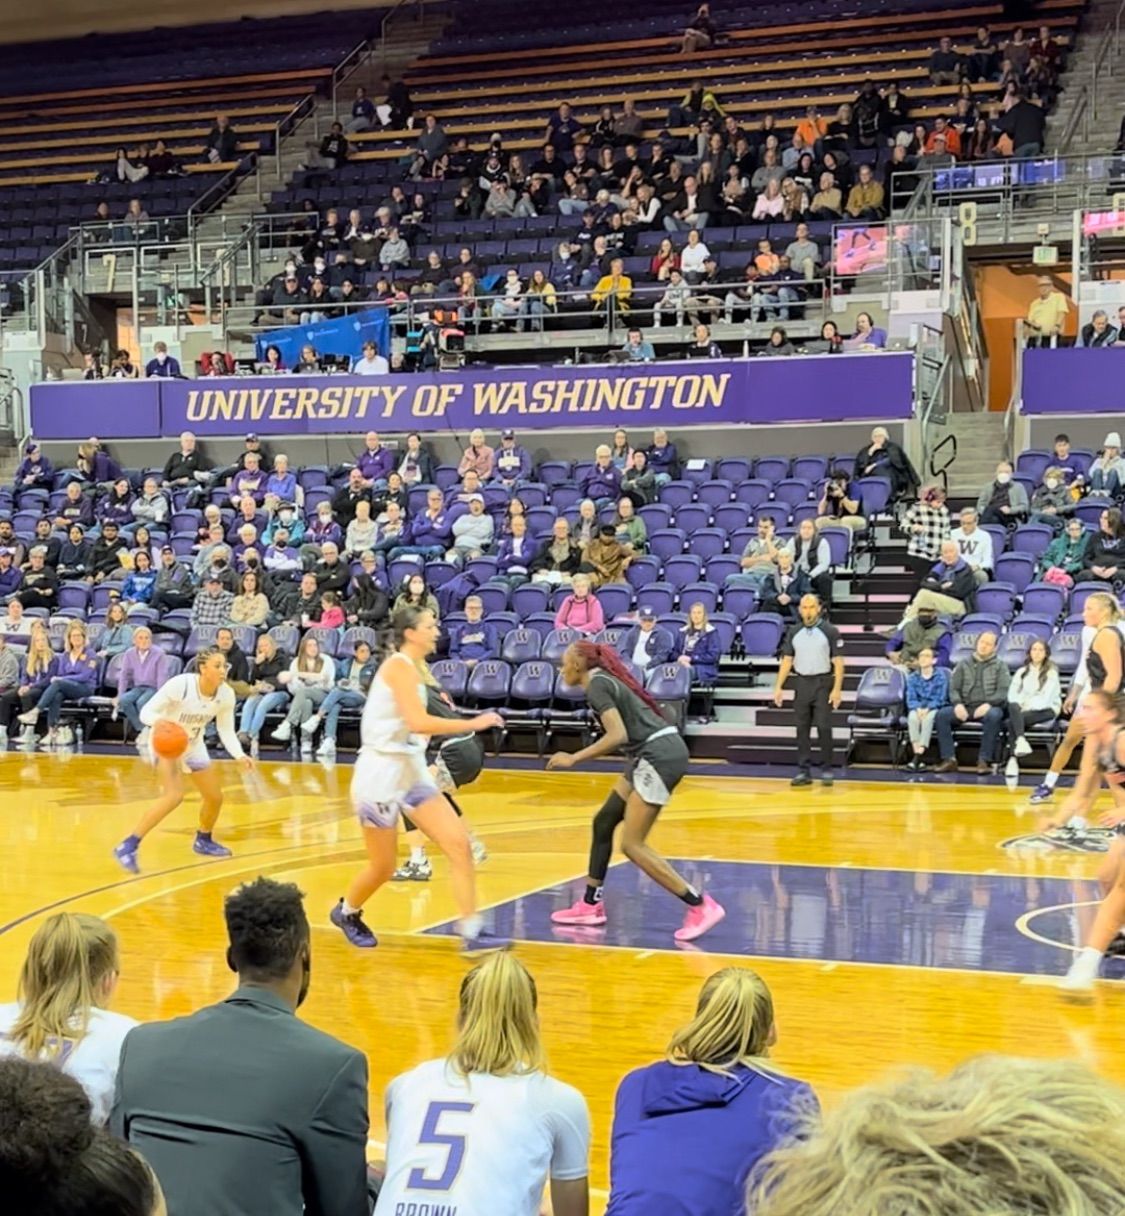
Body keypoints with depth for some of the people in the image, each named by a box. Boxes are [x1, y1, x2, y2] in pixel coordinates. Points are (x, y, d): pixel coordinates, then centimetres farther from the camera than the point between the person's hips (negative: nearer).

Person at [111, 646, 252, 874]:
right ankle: (127, 847, -23)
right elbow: (146, 712, -26)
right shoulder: (180, 685, -31)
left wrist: (239, 755, -21)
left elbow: (226, 731, -5)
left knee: (215, 797, 10)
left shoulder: (226, 694, -16)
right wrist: (160, 722, -49)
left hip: (193, 745, 6)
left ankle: (203, 841, 41)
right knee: (175, 795, -27)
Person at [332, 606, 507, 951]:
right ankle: (346, 912, 34)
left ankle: (472, 933, -6)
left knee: (459, 844, -5)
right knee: (383, 867, 4)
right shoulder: (399, 665, -16)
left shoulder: (412, 668, 12)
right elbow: (419, 722, -27)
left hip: (410, 773, 9)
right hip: (381, 773, -9)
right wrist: (473, 724, -23)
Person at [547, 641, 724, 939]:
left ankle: (701, 906, -7)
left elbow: (618, 735, -21)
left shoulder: (597, 686, -9)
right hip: (656, 755, 10)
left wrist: (573, 758, -16)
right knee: (603, 822, 14)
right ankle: (591, 905, 21)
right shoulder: (606, 680, 19)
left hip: (660, 756, -10)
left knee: (632, 845, -8)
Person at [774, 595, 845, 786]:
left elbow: (838, 662, -6)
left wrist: (837, 689, -14)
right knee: (802, 729, 4)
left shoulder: (830, 631, -3)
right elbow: (787, 660, 10)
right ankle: (803, 771, 8)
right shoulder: (793, 632, 8)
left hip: (823, 683, -4)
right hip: (801, 683, 4)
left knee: (824, 727, -5)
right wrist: (779, 687, 3)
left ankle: (826, 770, 2)